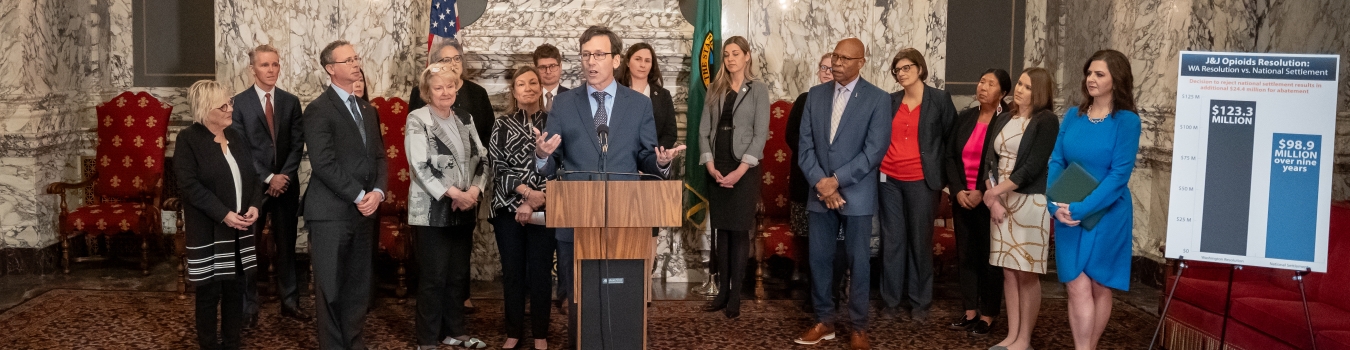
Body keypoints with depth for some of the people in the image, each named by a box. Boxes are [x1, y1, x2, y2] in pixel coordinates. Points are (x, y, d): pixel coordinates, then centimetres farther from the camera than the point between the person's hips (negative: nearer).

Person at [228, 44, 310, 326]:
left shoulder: (291, 102, 6)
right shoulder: (239, 102, -3)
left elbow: (297, 144, 2)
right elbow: (240, 148, -7)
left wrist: (284, 176, -10)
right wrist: (268, 178, -13)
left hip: (286, 184, 3)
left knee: (286, 246, 9)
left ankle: (290, 302, 18)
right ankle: (248, 308, 15)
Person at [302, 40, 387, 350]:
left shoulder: (368, 110, 16)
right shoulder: (319, 110, -7)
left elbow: (379, 157, 13)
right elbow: (324, 163, -15)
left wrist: (377, 191, -5)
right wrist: (359, 196, -14)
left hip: (364, 211, 6)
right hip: (332, 211, -6)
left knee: (359, 285, 10)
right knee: (331, 287, 3)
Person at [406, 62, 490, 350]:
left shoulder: (464, 118, 11)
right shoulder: (417, 119, -7)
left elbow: (482, 159, 8)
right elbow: (420, 167, -15)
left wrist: (474, 191, -9)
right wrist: (454, 193, -17)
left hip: (464, 210, 6)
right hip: (431, 211, -5)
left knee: (458, 275, 12)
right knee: (433, 277, -1)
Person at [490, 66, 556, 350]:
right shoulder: (502, 125, 7)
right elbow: (498, 167, -1)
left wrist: (535, 202, -12)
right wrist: (527, 191, -14)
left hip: (544, 209, -1)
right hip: (509, 208, 1)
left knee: (540, 272, 3)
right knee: (512, 272, 7)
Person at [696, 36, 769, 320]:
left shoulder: (758, 90, 0)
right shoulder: (715, 91, 12)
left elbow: (761, 134, -7)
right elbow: (704, 130, 6)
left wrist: (740, 170, -15)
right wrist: (710, 165, -8)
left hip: (744, 167, -4)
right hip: (717, 168, 4)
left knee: (739, 230, -2)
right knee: (721, 230, 5)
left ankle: (735, 296, 2)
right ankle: (722, 291, 12)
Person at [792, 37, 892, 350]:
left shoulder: (878, 99, -5)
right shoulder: (815, 95, 7)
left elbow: (874, 151, -12)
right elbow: (805, 145, 4)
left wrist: (836, 180, -15)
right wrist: (820, 183, -10)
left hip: (856, 194, -3)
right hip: (820, 192, 4)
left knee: (858, 263, 4)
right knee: (819, 259, 8)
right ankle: (824, 321, 21)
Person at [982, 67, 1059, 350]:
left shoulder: (1046, 121, -7)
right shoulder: (1002, 120, 12)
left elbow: (1033, 167, -14)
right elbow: (989, 160, 8)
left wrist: (995, 191, -11)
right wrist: (991, 198, -5)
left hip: (1030, 203, -6)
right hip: (1000, 202, 6)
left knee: (1027, 274, -1)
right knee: (1009, 271, 9)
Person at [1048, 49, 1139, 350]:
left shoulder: (1126, 121, -9)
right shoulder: (1072, 115, 4)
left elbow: (1119, 175, -14)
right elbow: (1056, 163, 4)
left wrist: (1081, 209, -20)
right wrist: (1056, 205, -11)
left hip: (1106, 216, -3)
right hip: (1068, 217, 3)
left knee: (1099, 287, 8)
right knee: (1078, 288, -2)